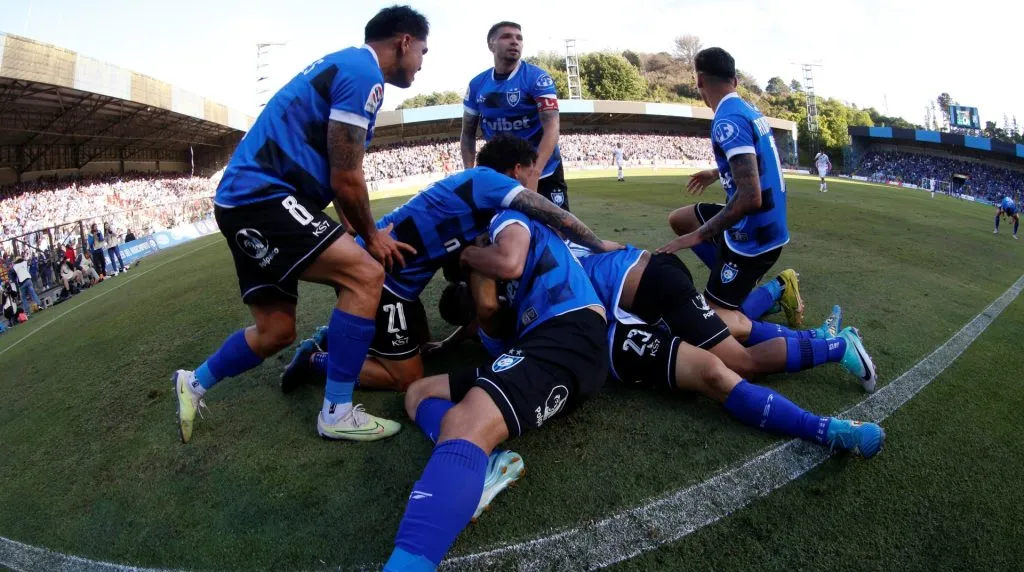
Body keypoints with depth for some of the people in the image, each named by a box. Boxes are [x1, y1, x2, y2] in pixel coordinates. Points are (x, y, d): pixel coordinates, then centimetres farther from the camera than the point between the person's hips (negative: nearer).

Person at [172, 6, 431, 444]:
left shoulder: (342, 65, 21)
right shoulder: (363, 73, -11)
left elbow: (333, 172, 20)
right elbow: (346, 179, -14)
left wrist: (356, 234, 13)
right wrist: (372, 238, 0)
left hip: (246, 199, 10)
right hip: (261, 196, -10)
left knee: (275, 332, 13)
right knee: (365, 274, -17)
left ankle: (195, 383, 35)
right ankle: (337, 413, -10)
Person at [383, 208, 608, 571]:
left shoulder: (507, 215, 16)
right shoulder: (505, 241, 39)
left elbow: (510, 263, -8)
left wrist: (465, 254, 10)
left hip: (569, 336, -10)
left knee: (463, 426, -34)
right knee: (419, 394, 11)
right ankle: (482, 465, -19)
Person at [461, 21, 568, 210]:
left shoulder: (537, 78, -12)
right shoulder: (477, 85, 1)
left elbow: (551, 128, -23)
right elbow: (468, 133, 10)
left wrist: (534, 173, -35)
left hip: (543, 173, -4)